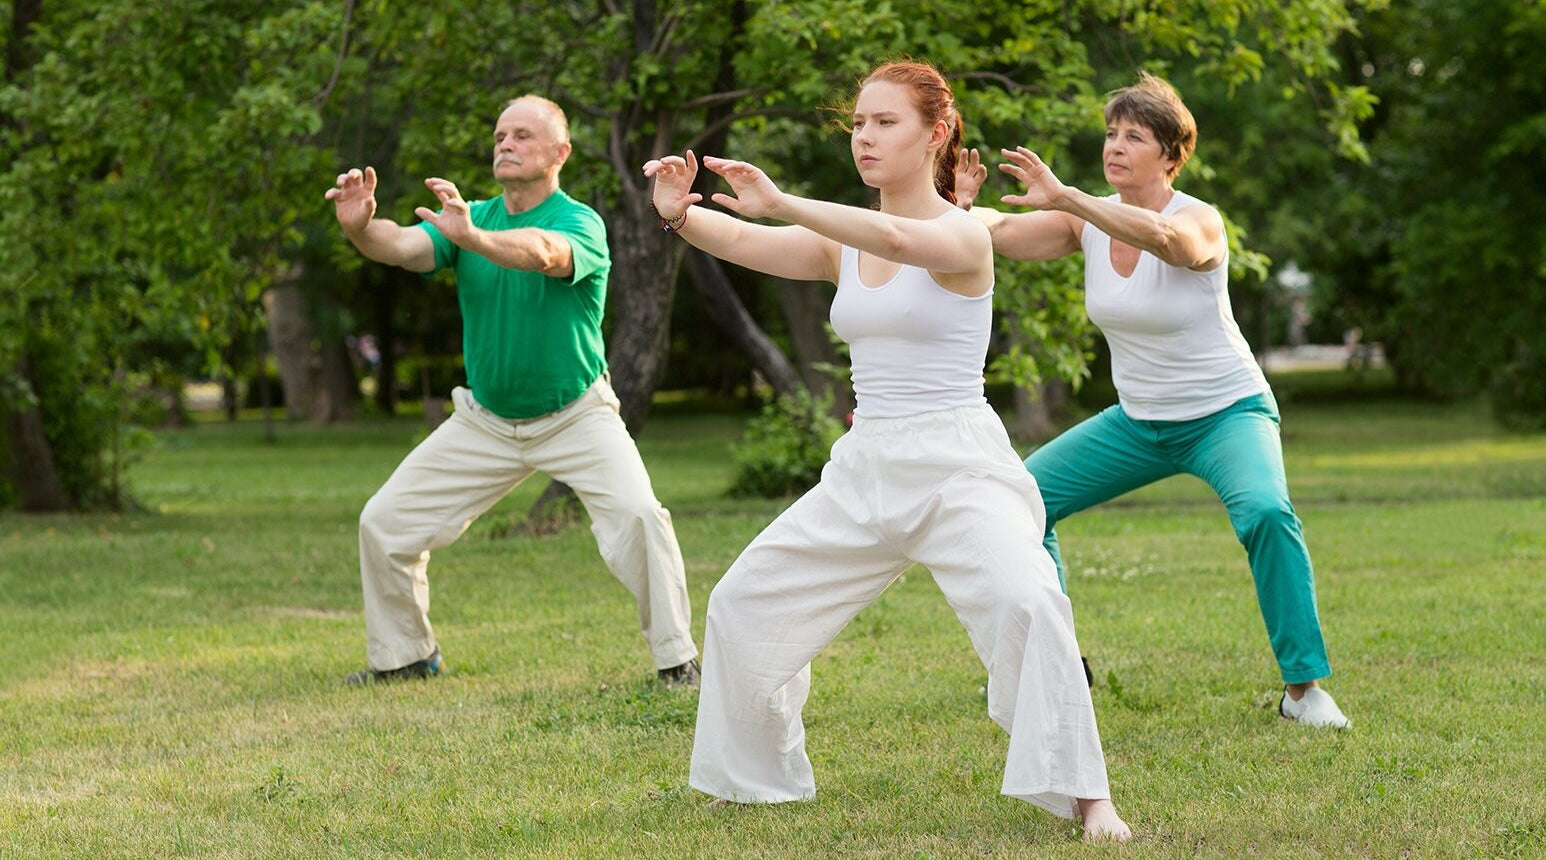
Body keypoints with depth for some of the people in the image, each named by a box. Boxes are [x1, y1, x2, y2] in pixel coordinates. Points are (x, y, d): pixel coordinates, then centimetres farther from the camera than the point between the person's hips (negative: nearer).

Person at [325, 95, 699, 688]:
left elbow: (546, 254, -41)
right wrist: (361, 227, -44)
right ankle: (405, 655, 23)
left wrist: (472, 238, -60)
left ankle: (677, 659, -11)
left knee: (638, 516, -26)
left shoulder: (580, 223, -17)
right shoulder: (467, 216, -2)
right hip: (485, 420, 5)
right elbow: (404, 247, -21)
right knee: (384, 523, 2)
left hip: (576, 417, -5)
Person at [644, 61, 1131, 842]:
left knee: (1025, 603, -30)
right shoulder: (842, 242, 8)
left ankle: (1086, 796, -20)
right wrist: (681, 215, -29)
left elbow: (896, 239, -33)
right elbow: (743, 243, -8)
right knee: (743, 603, 11)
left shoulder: (963, 235, -10)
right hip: (866, 469, 7)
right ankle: (755, 776, 30)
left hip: (958, 463, -7)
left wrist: (780, 204, -44)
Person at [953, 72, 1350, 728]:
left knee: (1265, 512, -33)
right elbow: (999, 234, -13)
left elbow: (1161, 236, -45)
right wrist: (963, 205, -36)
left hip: (1226, 413, -6)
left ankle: (1303, 687, -21)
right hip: (1137, 422, 6)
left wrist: (1062, 198, -54)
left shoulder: (1199, 221, -21)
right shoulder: (1090, 219, -4)